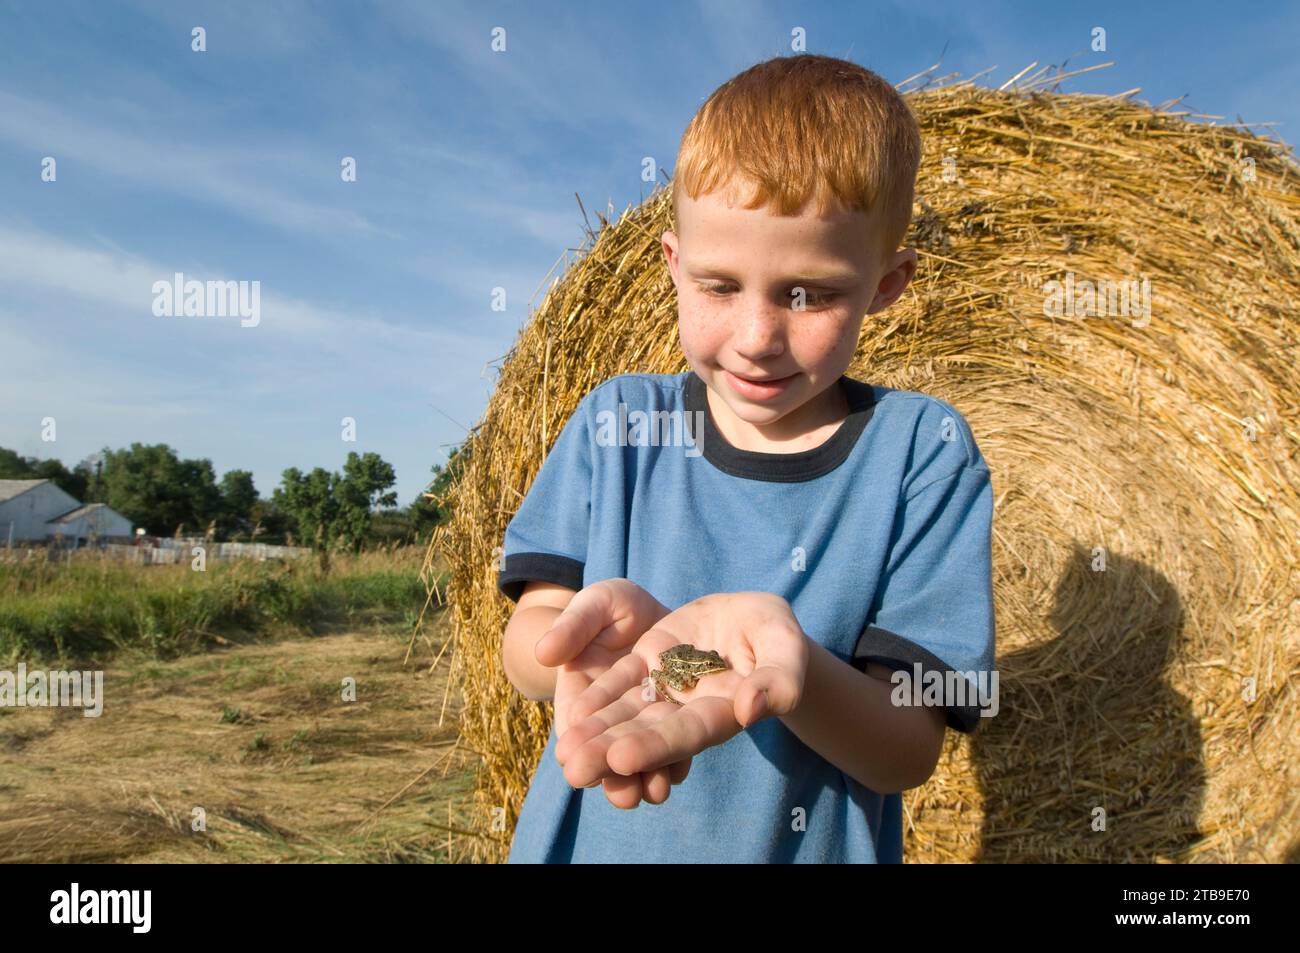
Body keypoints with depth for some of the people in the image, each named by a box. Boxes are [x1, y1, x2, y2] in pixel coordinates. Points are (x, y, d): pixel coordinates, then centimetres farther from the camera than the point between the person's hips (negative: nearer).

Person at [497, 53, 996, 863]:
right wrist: (599, 632, -31)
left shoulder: (921, 447, -13)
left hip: (812, 846, -1)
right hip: (591, 839, 2)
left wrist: (789, 668, -36)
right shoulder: (617, 420, -7)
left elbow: (910, 755, -16)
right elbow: (524, 654, -9)